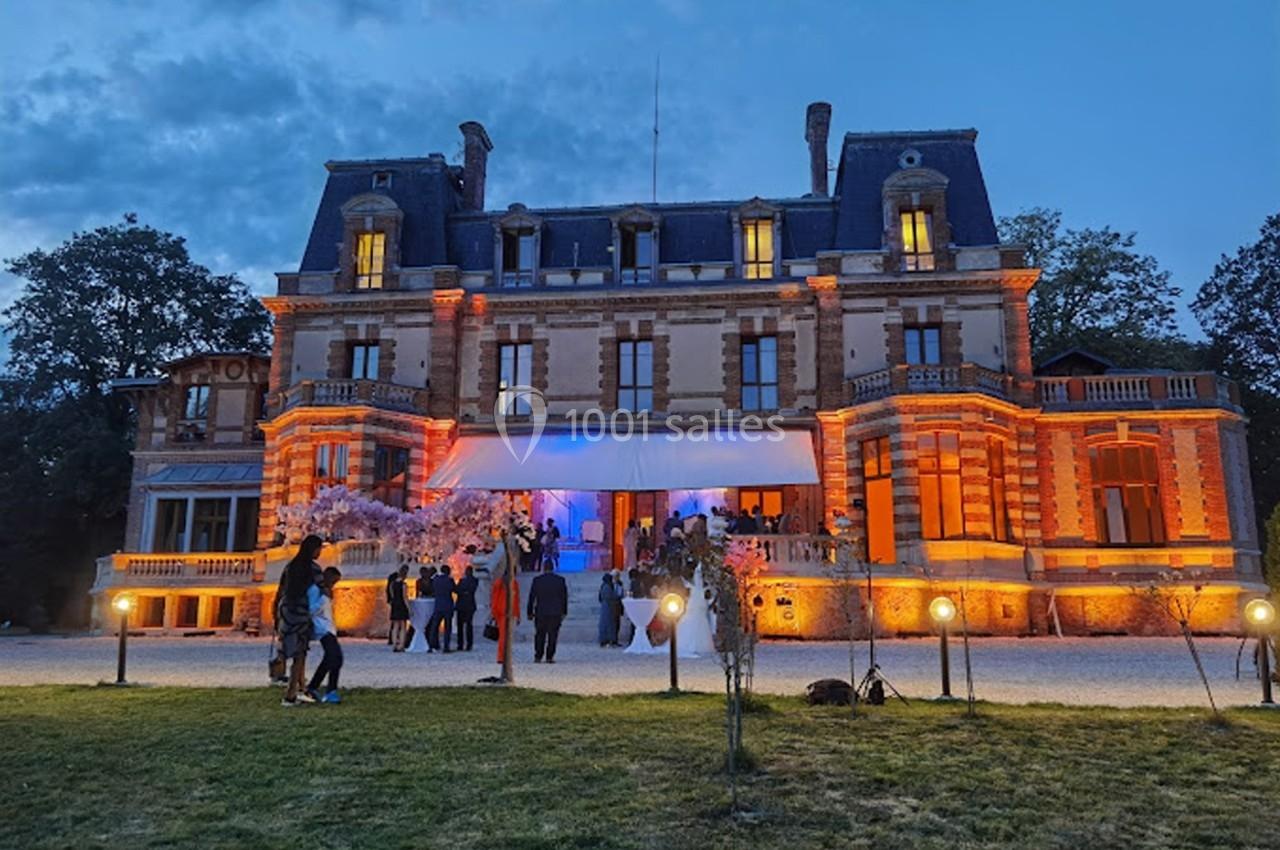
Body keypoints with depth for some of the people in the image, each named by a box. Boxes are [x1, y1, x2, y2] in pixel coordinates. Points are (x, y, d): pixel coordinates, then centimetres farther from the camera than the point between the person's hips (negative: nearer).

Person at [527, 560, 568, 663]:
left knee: (539, 636, 10)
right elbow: (565, 597, 3)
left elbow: (531, 597, 0)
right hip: (556, 613, 0)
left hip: (540, 613, 0)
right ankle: (550, 657, 1)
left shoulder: (537, 580, -2)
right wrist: (564, 612, 10)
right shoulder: (561, 580, 0)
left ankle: (538, 657, 8)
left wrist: (530, 612, 7)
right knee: (552, 636, 4)